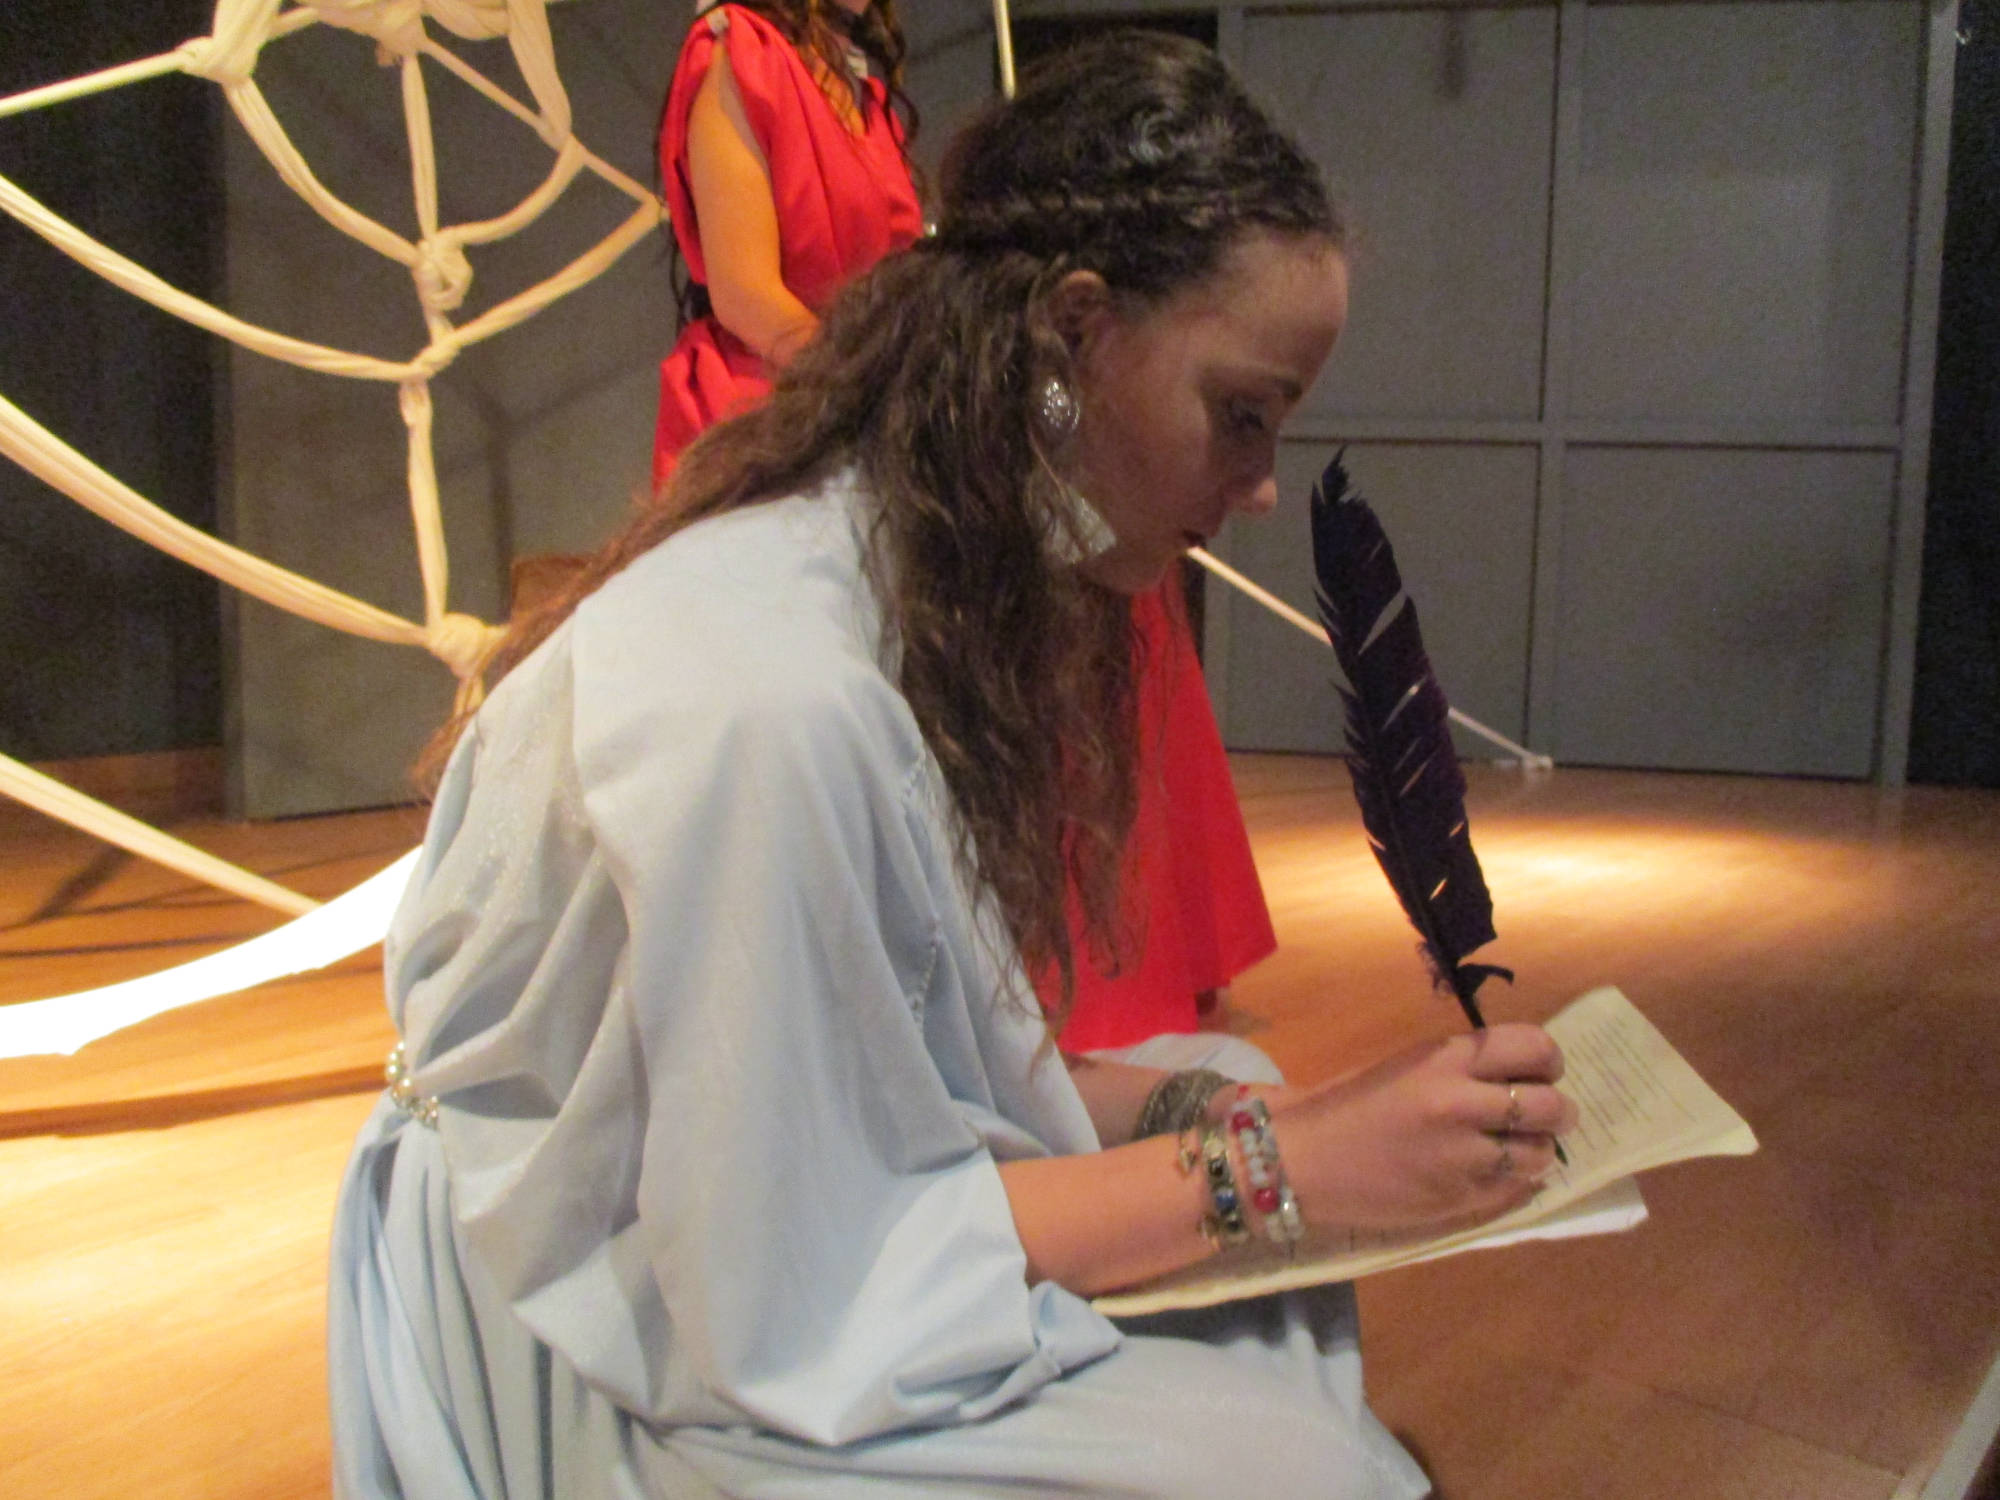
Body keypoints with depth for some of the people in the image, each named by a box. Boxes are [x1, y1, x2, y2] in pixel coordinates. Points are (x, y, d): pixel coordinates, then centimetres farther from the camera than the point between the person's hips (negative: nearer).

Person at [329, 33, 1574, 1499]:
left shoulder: (942, 595, -2)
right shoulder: (768, 699, -30)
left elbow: (931, 1058, 4)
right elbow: (792, 1310, -23)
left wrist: (1235, 1108, -7)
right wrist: (1267, 1164, -21)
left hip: (745, 1235, 8)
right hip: (607, 1372, -8)